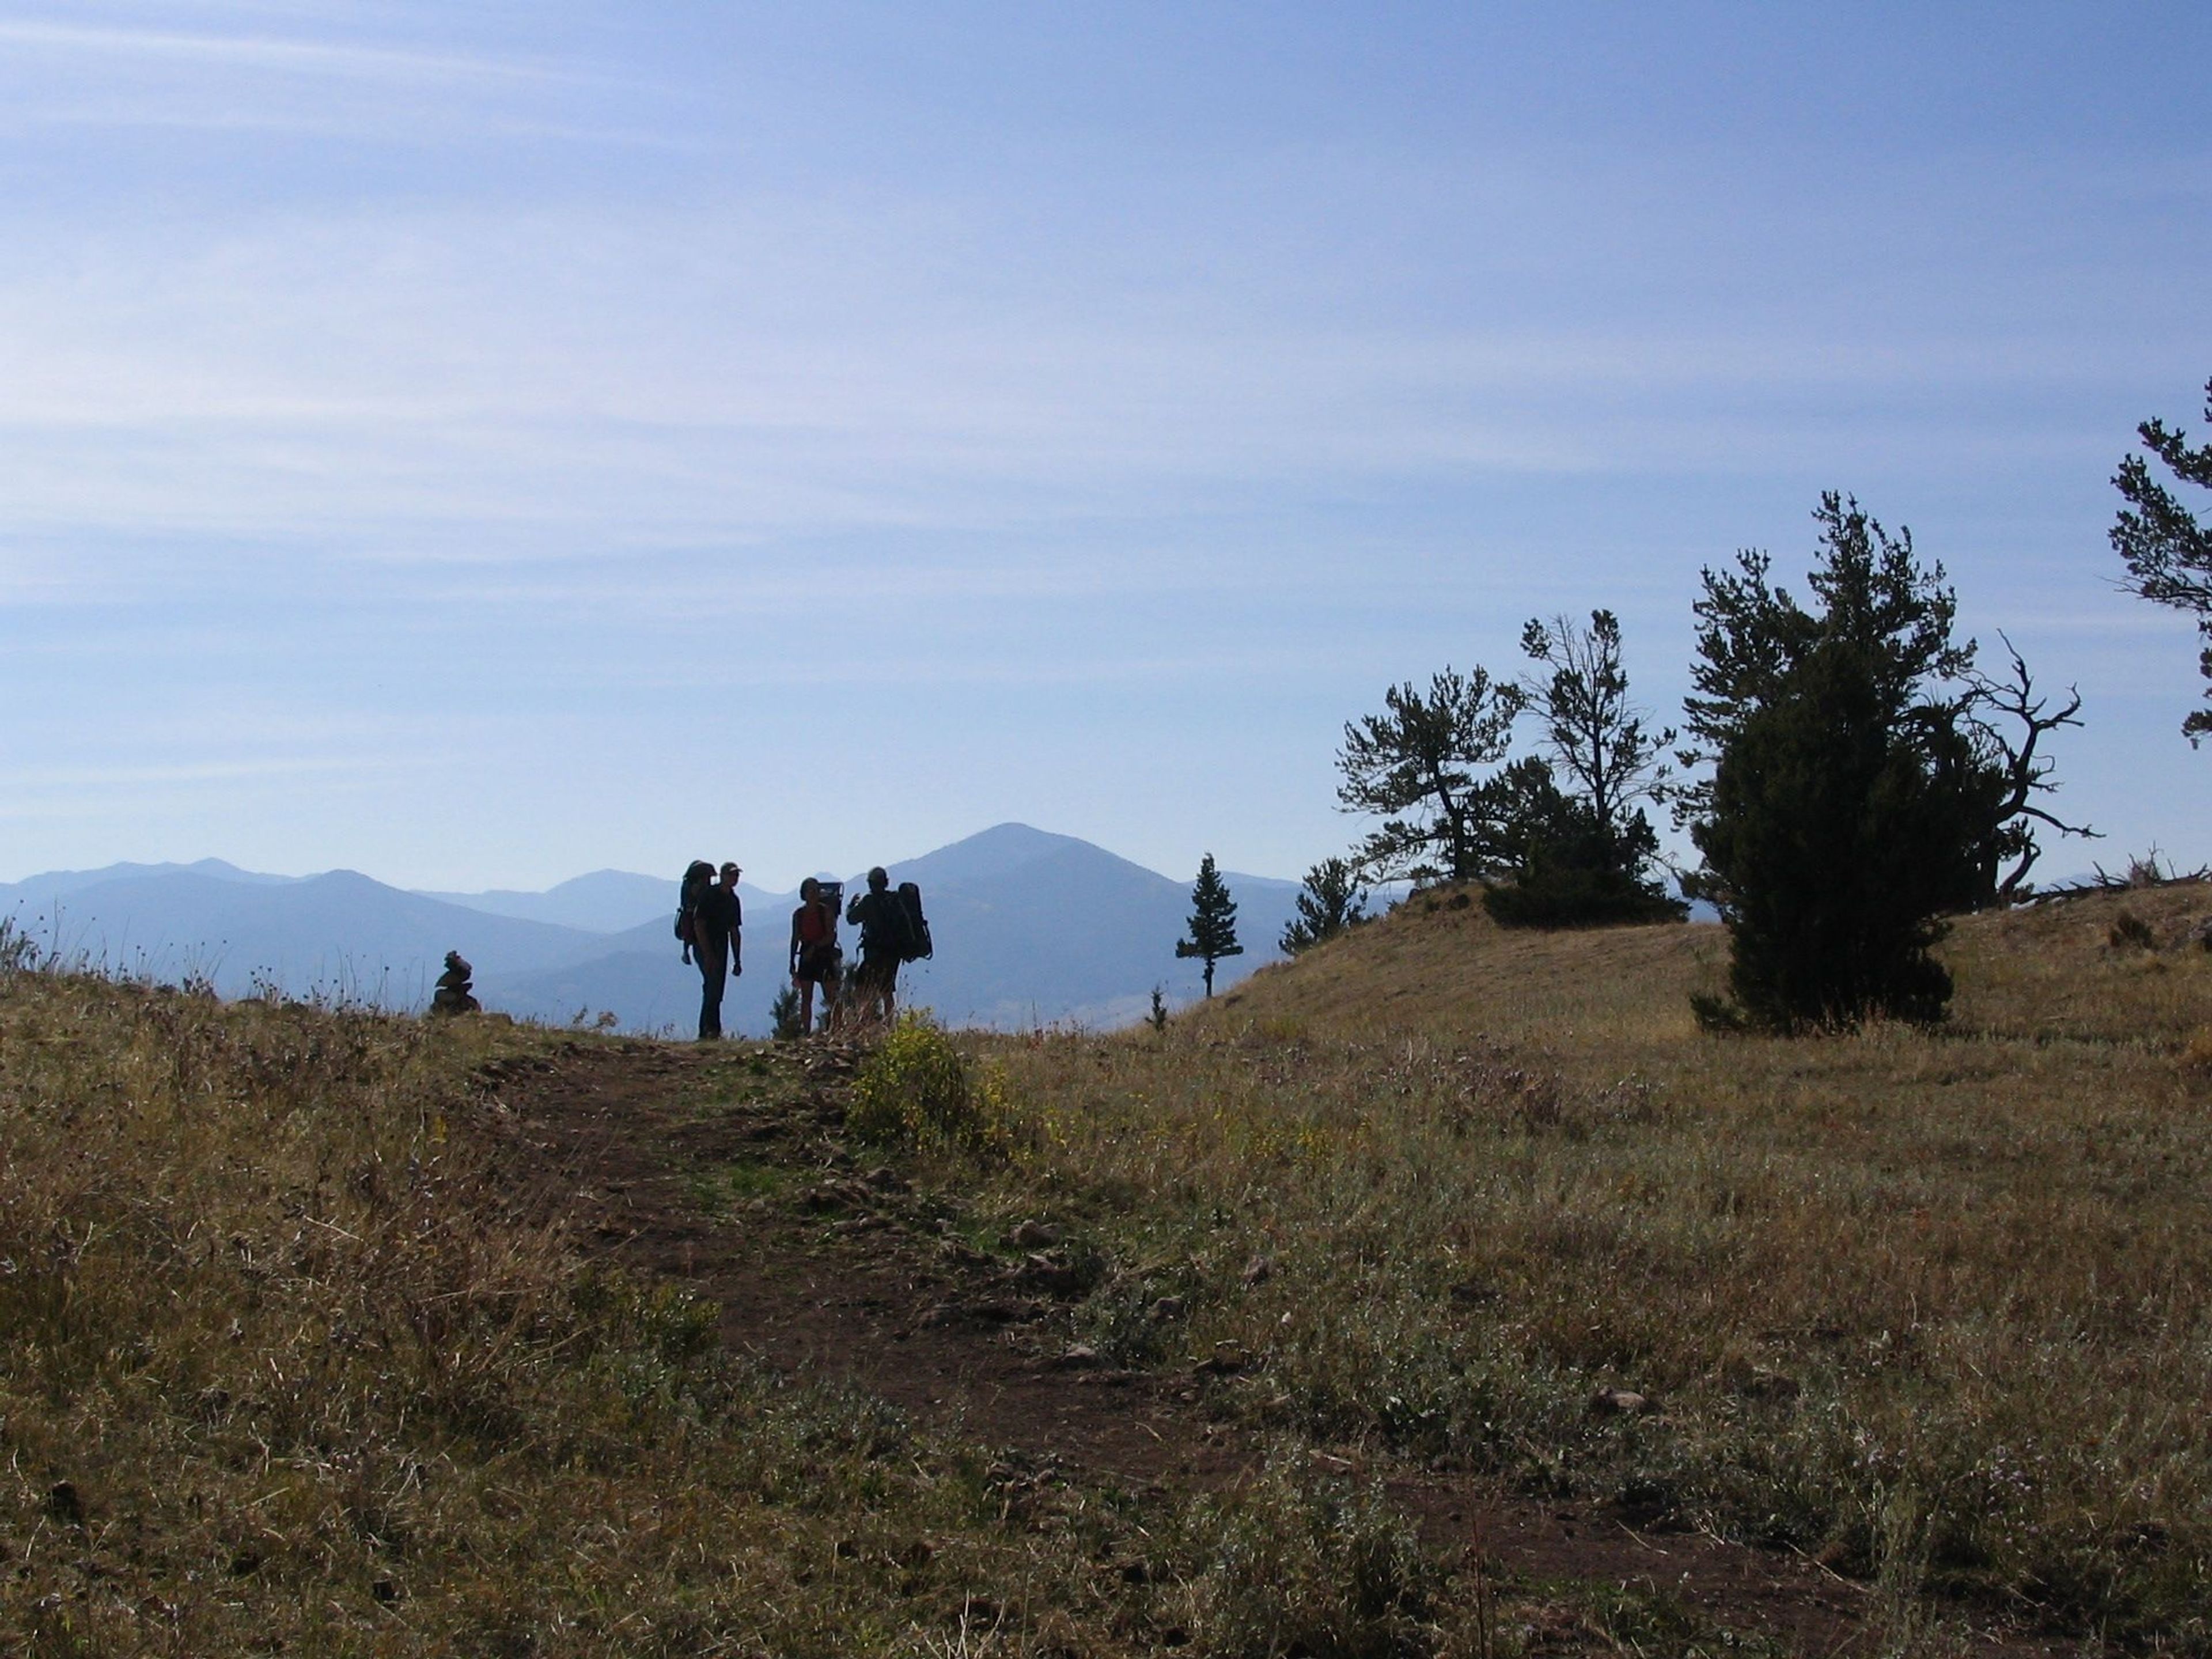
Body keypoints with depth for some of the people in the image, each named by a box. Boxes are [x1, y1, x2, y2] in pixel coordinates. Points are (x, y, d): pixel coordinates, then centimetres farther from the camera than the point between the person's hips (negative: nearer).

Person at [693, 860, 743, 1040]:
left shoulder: (733, 900, 14)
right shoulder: (709, 896, -8)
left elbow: (735, 932, 19)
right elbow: (698, 926, -13)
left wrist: (737, 961, 15)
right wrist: (708, 955, -19)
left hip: (721, 948, 8)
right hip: (704, 947, -8)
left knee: (715, 992, 5)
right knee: (713, 987, -19)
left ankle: (705, 1032, 8)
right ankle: (712, 1028, -23)